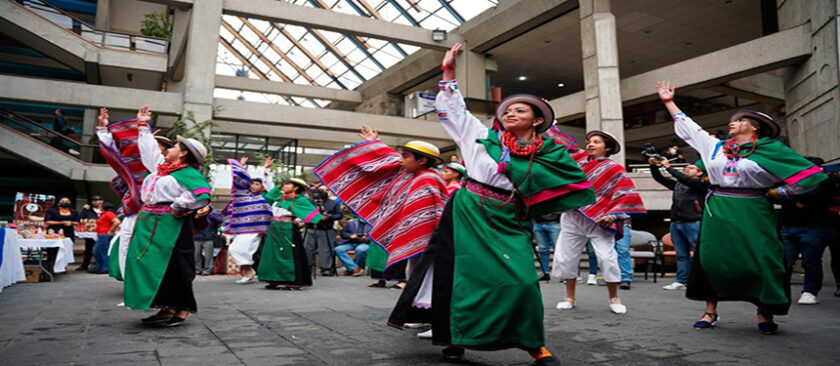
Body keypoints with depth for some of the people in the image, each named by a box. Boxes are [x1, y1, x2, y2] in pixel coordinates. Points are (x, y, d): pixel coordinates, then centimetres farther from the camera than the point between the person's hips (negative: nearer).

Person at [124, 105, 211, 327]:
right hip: (149, 222, 9)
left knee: (172, 267, -7)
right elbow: (149, 148, 32)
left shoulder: (189, 173, -11)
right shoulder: (161, 166, 16)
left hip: (169, 225, -9)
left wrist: (178, 206, -17)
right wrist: (143, 126, 38)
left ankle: (183, 308, 4)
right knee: (150, 264, 8)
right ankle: (168, 308, 13)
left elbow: (202, 196, -24)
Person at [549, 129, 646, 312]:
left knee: (607, 259, -8)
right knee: (565, 257, 4)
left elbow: (626, 195, -6)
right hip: (571, 218, 4)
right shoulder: (580, 157, 14)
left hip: (598, 221, -4)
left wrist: (612, 215, -17)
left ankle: (614, 299, 10)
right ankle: (570, 298, 18)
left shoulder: (615, 169, 1)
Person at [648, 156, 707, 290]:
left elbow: (684, 179, -14)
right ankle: (681, 281, 9)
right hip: (676, 223, 6)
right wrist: (653, 166, 0)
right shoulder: (677, 184, 19)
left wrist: (668, 166, -12)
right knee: (682, 254, 7)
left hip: (693, 223, -6)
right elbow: (659, 178, 16)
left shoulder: (700, 184, 2)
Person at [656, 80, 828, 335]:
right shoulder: (715, 146, 12)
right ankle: (710, 310, 8)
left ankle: (764, 312, 15)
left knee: (759, 260, -3)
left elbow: (808, 174, 3)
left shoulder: (771, 149, 2)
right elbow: (686, 126, 19)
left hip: (752, 213, -3)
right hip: (718, 212, 3)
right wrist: (668, 101, 20)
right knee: (712, 258, 0)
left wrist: (776, 192, -1)